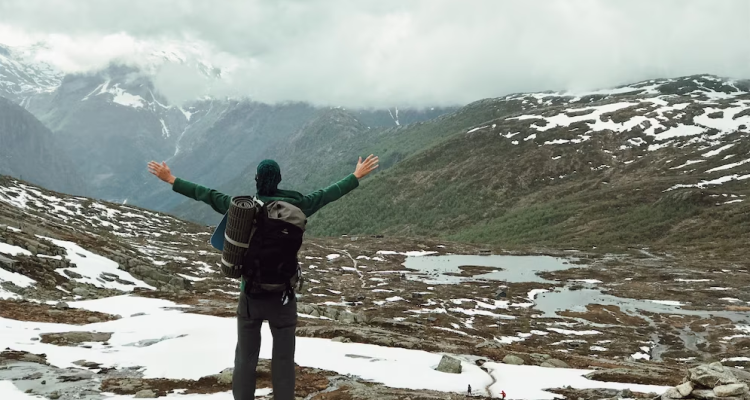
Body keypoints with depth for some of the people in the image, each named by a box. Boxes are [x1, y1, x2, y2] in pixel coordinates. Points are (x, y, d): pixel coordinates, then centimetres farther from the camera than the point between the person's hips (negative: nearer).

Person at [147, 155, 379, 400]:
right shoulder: (294, 206, -6)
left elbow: (207, 195, 3)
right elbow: (327, 194, 3)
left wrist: (171, 180, 14)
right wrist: (357, 176, 16)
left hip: (251, 292, 1)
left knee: (246, 357, 11)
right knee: (283, 359, 5)